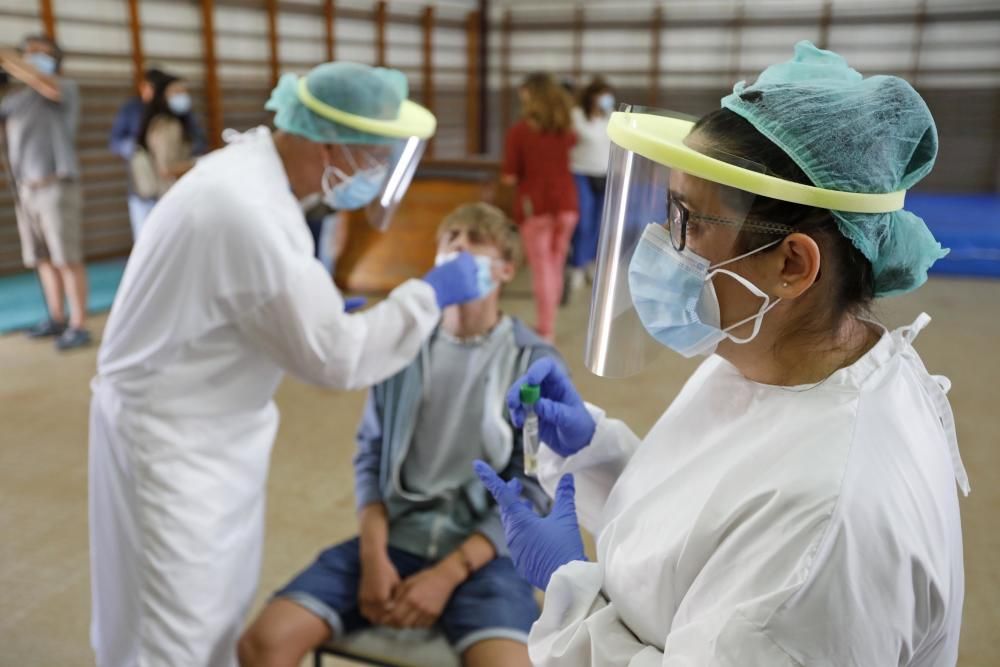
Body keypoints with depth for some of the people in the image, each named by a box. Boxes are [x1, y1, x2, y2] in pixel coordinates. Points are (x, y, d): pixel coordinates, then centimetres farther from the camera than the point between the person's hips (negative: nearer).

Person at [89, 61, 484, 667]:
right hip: (174, 437, -9)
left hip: (212, 422, 9)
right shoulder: (249, 209, -31)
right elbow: (335, 357, -25)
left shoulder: (253, 169, 0)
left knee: (226, 602, 22)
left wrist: (335, 308, 5)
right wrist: (432, 294, -17)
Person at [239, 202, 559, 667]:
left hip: (482, 551, -2)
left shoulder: (536, 363, -1)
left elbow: (534, 489, -4)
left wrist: (448, 574, -13)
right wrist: (373, 555, -7)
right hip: (395, 537, 3)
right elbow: (370, 457, 8)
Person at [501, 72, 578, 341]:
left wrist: (510, 177, 10)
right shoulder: (565, 128, 6)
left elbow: (510, 177, -10)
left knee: (542, 269, 1)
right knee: (556, 266, 14)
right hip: (566, 204, 4)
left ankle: (546, 330, 3)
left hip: (535, 206, -4)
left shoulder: (519, 130, -9)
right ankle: (547, 323, 25)